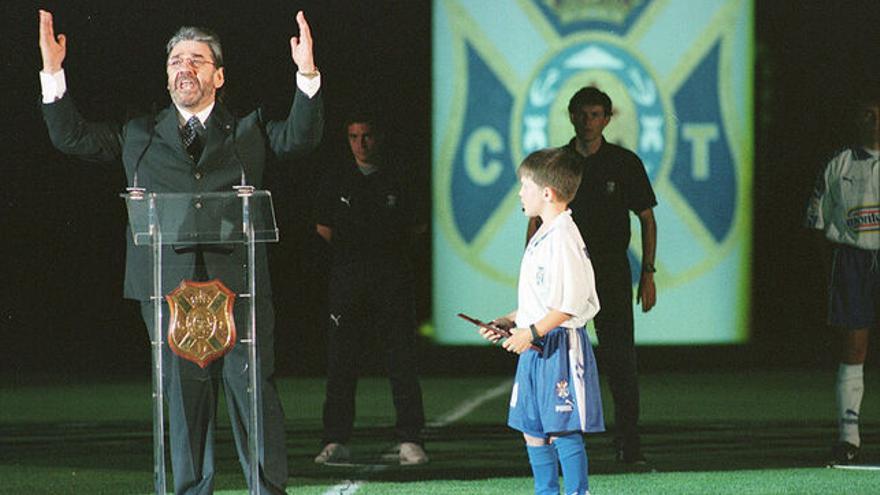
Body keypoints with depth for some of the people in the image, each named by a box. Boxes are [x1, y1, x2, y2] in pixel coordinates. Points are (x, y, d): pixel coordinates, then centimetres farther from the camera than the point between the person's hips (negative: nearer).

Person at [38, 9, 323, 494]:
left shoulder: (247, 132, 14)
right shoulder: (139, 136, 18)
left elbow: (300, 137, 0)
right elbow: (70, 136, 16)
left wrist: (307, 73, -14)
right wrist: (52, 71, 6)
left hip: (237, 287, -1)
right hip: (168, 288, 1)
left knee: (252, 391, -5)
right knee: (184, 396, 4)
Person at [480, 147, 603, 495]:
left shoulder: (563, 238, -16)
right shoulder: (542, 237, 15)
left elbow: (570, 303, -21)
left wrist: (533, 331, -20)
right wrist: (509, 321, 16)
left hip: (560, 345, -10)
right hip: (536, 349, 10)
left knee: (563, 429, -8)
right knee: (532, 429, 12)